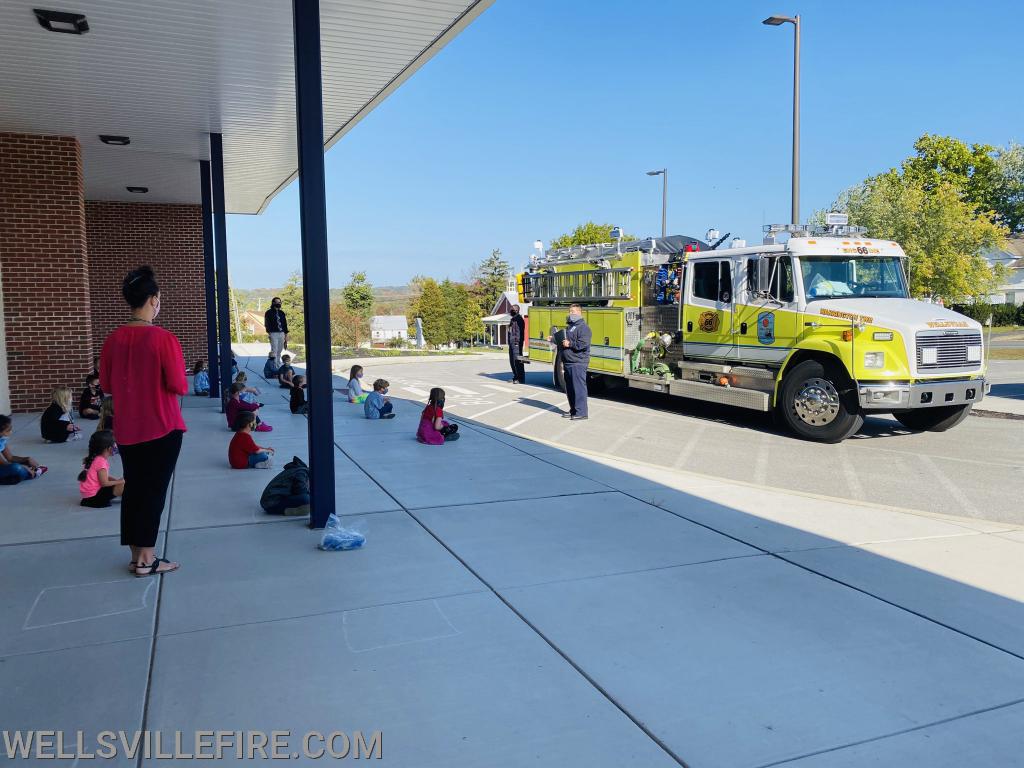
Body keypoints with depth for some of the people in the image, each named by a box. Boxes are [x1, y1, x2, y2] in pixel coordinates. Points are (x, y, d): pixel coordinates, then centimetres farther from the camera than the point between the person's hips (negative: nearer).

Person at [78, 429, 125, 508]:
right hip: (94, 495, -10)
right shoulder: (101, 462, -19)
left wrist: (117, 480, 6)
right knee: (123, 485, -19)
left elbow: (105, 477, 19)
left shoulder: (96, 459, 11)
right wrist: (119, 481, -7)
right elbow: (104, 483, -20)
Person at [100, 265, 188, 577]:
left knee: (133, 488, 15)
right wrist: (183, 383, 4)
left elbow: (105, 384, 8)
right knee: (154, 490, 3)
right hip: (162, 428, -5)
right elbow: (179, 386, -17)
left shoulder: (114, 338, 0)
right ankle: (146, 559, 7)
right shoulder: (163, 338, -16)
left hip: (126, 429, 5)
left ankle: (136, 554, 23)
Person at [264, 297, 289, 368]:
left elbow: (285, 324, 16)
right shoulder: (269, 312, 1)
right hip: (273, 334, -5)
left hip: (281, 334, 5)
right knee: (274, 351, -10)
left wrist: (286, 335, 11)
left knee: (279, 351, 9)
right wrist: (269, 333, -13)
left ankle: (279, 365, 16)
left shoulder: (282, 313, 16)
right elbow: (267, 324, -4)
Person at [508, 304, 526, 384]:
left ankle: (521, 379, -7)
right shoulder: (512, 319, 19)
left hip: (516, 343, -11)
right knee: (512, 361, 14)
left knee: (518, 361, -10)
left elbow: (520, 332, -18)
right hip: (512, 343, 11)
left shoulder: (519, 319, -11)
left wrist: (517, 342, -24)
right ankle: (516, 377, 22)